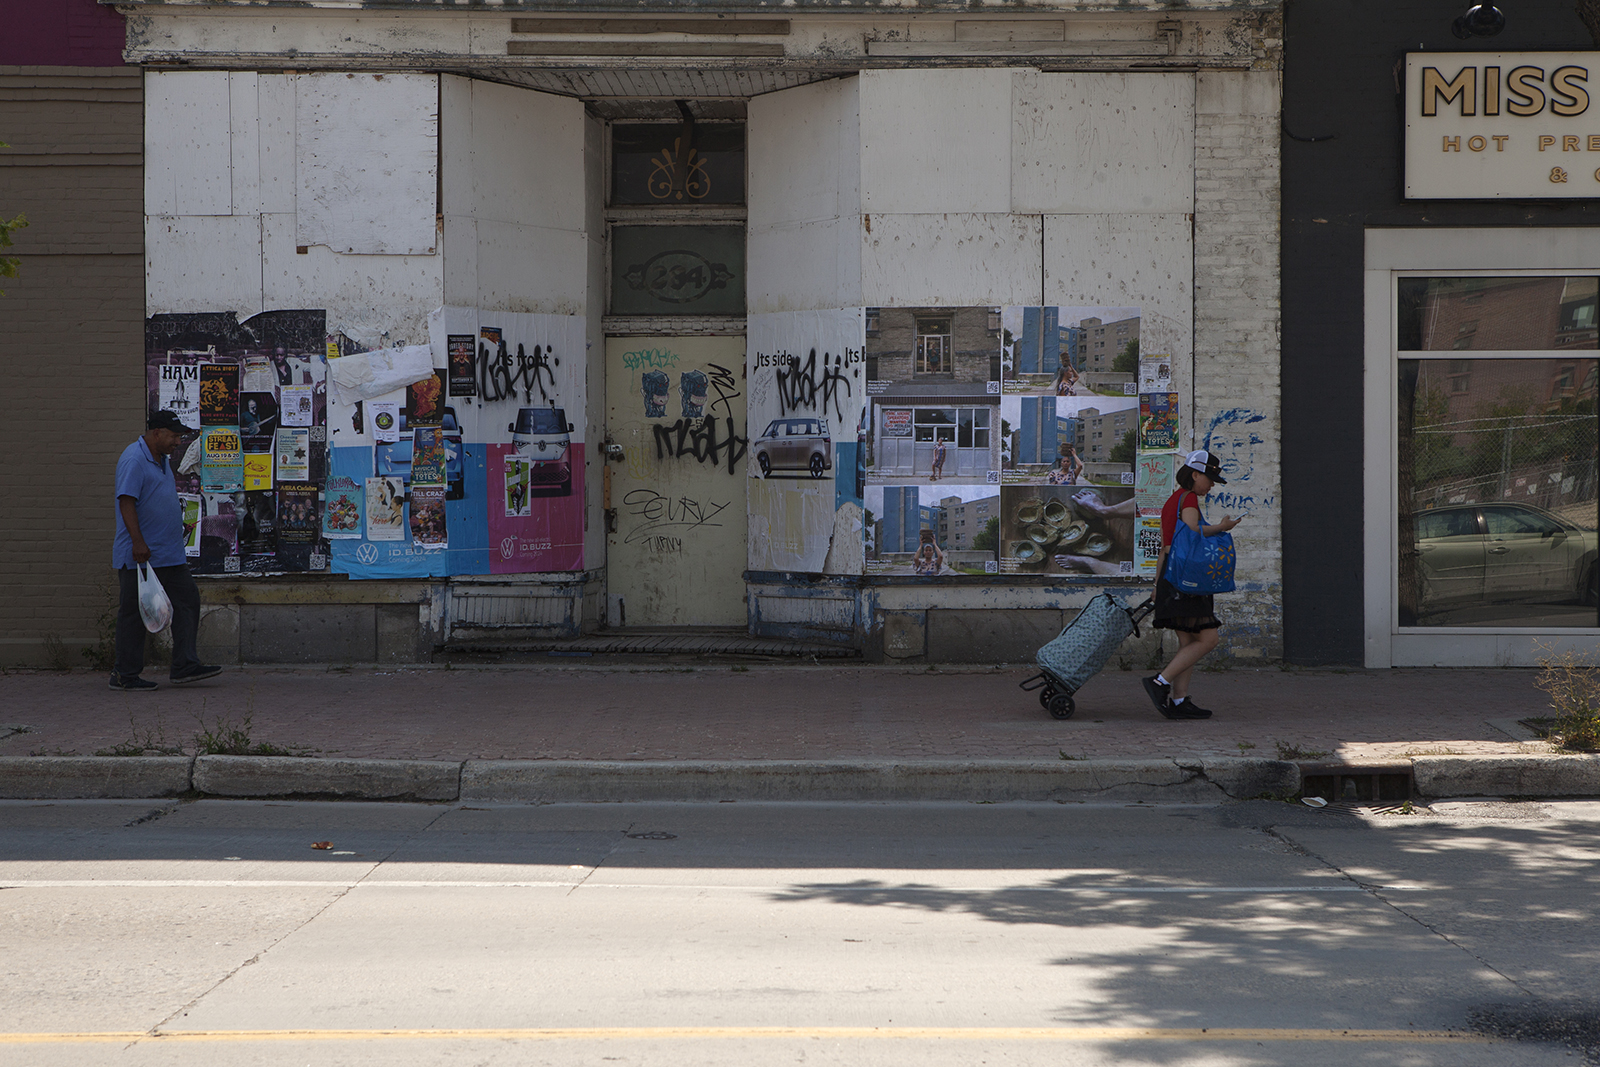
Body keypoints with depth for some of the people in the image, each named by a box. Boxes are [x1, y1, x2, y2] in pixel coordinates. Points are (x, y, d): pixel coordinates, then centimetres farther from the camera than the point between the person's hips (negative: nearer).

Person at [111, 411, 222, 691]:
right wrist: (138, 542, -27)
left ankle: (185, 665, 7)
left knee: (187, 600, 5)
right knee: (134, 613, -3)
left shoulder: (163, 460, 17)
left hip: (170, 555, 10)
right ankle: (124, 675, 4)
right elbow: (126, 501, -21)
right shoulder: (134, 459, -13)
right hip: (140, 555, -10)